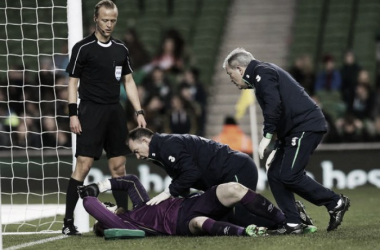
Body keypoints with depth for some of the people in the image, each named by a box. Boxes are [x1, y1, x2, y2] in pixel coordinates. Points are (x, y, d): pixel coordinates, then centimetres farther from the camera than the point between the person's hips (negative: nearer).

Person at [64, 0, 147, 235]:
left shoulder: (121, 49, 11)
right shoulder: (83, 48, -4)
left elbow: (129, 82, 16)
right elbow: (73, 82, -3)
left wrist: (139, 112, 9)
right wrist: (73, 114, -10)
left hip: (115, 111, 5)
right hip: (91, 111, -5)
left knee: (119, 165, 6)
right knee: (84, 165, -12)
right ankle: (68, 221, -10)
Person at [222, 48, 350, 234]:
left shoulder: (261, 72, -5)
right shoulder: (266, 74, 26)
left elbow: (274, 105, -22)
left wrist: (267, 136, -18)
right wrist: (278, 149, 23)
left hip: (306, 126, -10)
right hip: (295, 131, 10)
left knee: (289, 176, -15)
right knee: (275, 175, 6)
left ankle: (336, 203, -4)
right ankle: (292, 222, 5)